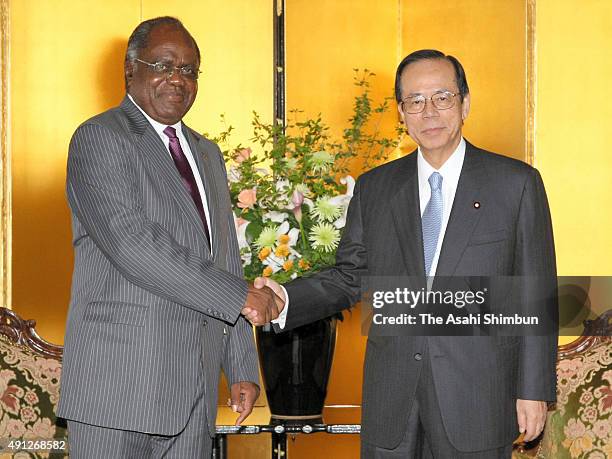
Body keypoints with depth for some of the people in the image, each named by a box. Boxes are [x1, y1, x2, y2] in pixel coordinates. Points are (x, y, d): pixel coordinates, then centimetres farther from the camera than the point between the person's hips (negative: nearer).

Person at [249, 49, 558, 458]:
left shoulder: (516, 183, -1)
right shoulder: (374, 188, 10)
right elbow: (350, 276, 11)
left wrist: (535, 390, -4)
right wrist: (286, 301, -8)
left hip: (477, 400, -3)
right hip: (390, 405, 3)